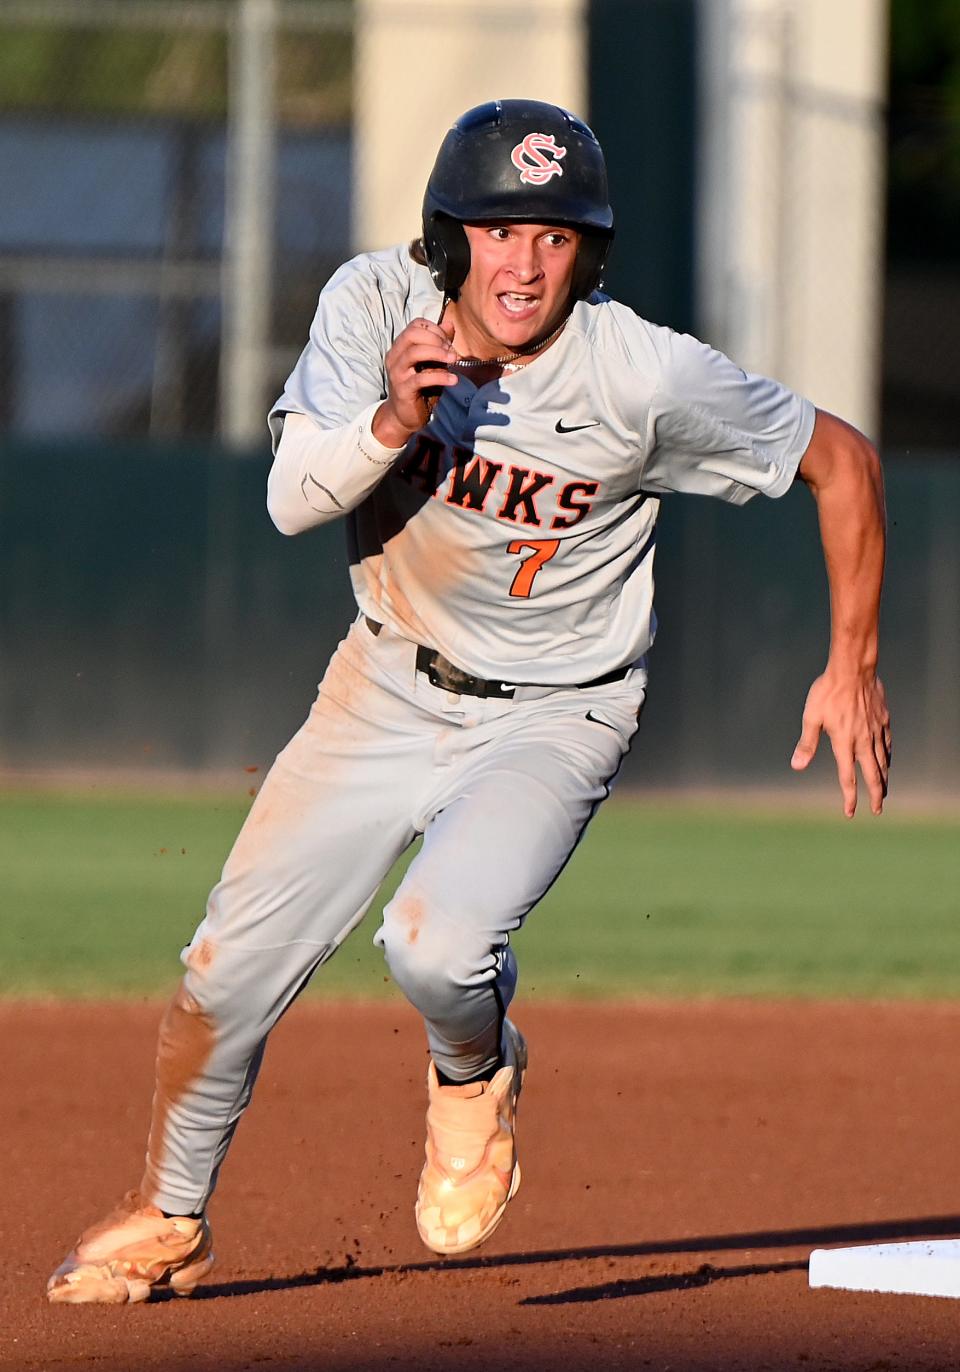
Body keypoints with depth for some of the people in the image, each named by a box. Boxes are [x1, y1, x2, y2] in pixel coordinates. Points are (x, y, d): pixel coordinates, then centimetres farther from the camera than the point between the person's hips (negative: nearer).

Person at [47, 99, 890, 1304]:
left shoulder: (648, 378, -24)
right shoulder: (375, 305, -17)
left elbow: (841, 459, -12)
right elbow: (293, 500, -23)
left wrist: (852, 666, -13)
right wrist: (394, 422, -42)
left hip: (553, 717, -3)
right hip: (388, 690, 3)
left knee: (438, 943, -28)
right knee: (232, 964, 2)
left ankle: (475, 1072, 9)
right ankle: (167, 1220, 28)